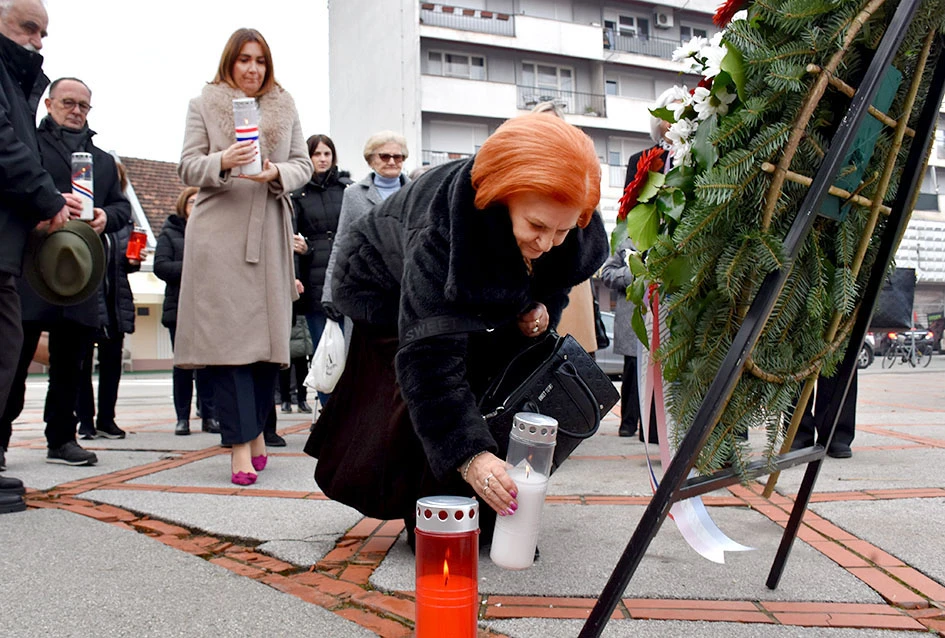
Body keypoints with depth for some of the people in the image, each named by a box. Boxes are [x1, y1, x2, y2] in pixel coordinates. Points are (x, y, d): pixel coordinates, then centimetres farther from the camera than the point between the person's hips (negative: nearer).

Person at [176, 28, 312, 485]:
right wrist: (222, 162, -17)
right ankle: (241, 444, -8)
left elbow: (304, 165, 13)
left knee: (269, 334, 3)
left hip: (270, 232, 3)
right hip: (219, 230, -3)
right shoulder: (203, 105, 10)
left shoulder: (285, 107, 17)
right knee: (227, 335, -9)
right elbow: (187, 168, 4)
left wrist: (277, 173, -9)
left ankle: (256, 428, 20)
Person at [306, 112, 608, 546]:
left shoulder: (579, 236, -26)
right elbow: (429, 358, -47)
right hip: (387, 285, -5)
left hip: (474, 299, 5)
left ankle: (490, 525, 12)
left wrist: (540, 309, -24)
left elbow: (553, 280, 0)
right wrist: (469, 452, -52)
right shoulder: (445, 226, -46)